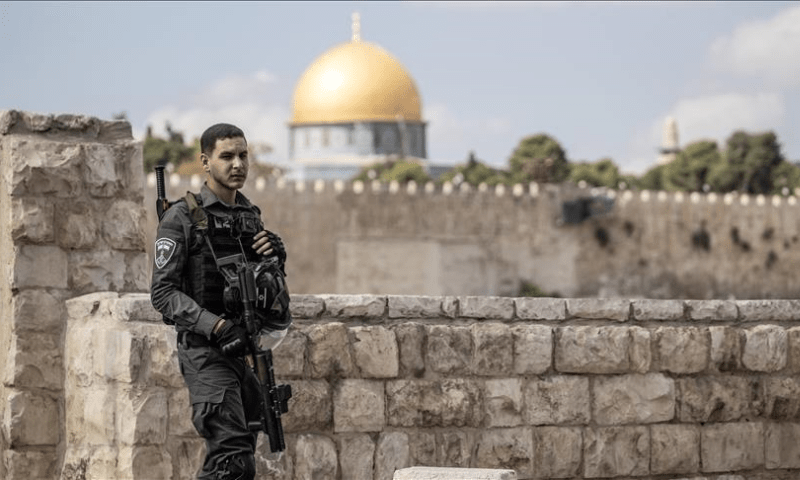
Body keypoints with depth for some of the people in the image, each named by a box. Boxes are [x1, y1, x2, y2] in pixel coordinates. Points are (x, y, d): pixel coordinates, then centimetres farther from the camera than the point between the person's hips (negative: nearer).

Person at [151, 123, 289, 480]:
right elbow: (163, 292, -12)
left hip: (247, 349, 7)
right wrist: (217, 326, -23)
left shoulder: (251, 216, 15)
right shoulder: (182, 218, -6)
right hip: (206, 350, -7)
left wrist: (275, 256, -3)